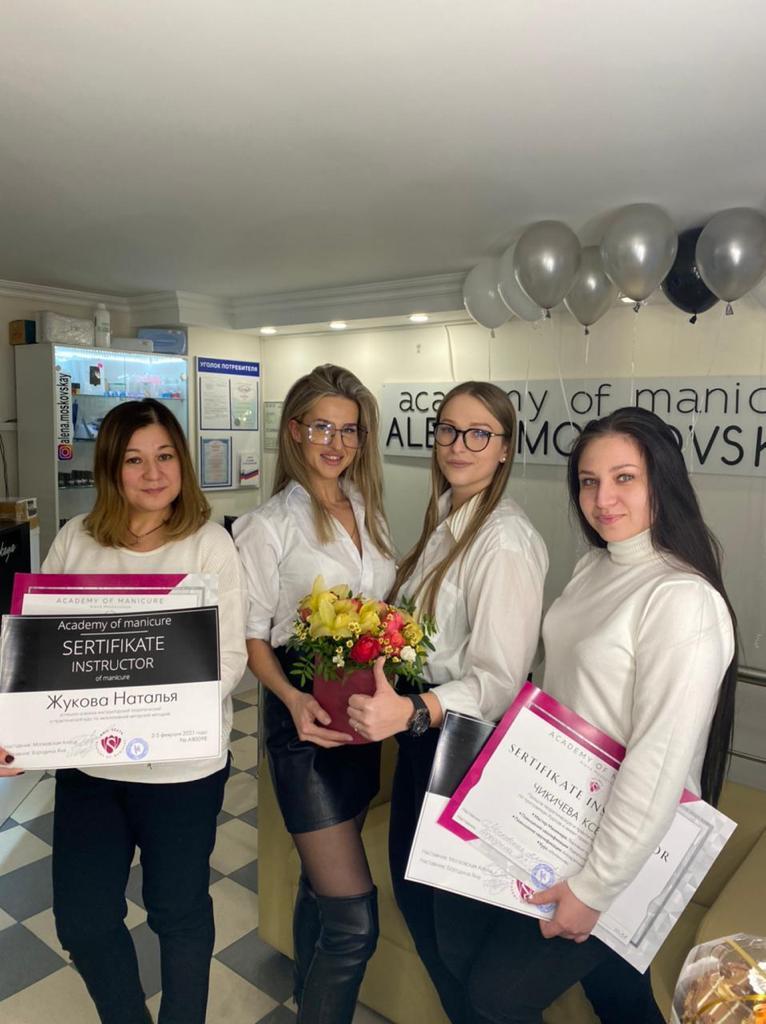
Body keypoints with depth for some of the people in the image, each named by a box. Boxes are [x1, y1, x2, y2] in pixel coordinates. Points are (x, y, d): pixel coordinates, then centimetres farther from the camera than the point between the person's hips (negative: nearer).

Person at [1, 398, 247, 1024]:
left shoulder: (209, 543, -8)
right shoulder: (75, 540, 2)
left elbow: (230, 654, -12)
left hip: (182, 766, -3)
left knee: (178, 912, 15)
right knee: (81, 921, 15)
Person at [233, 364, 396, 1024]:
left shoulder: (368, 512, 7)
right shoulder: (268, 525, -9)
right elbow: (251, 636, -7)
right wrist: (292, 698, -23)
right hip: (305, 714, -6)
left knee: (322, 879, 23)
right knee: (355, 917, -7)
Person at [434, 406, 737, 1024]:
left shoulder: (682, 600, -24)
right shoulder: (595, 566, 2)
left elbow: (659, 764, -24)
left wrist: (594, 887, -18)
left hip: (623, 844, -7)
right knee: (461, 946, 19)